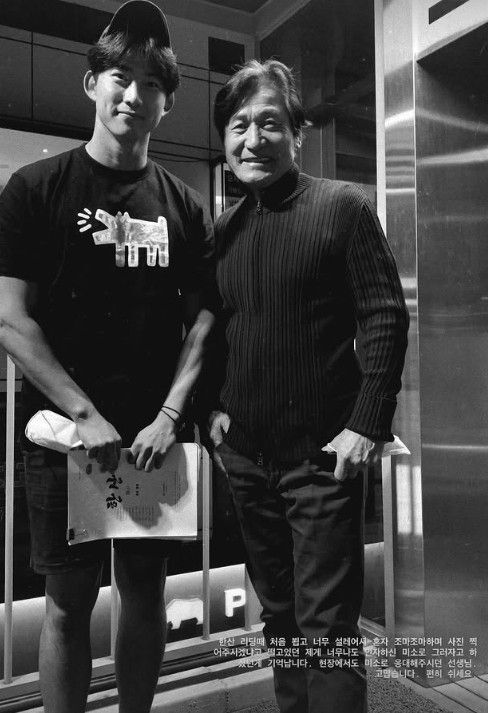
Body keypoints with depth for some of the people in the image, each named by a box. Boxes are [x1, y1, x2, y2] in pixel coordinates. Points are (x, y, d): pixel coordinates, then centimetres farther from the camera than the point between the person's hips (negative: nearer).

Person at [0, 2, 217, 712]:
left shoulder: (185, 206, 7)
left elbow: (204, 320, 4)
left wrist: (169, 416, -8)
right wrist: (86, 416, -14)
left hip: (155, 437, 3)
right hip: (64, 432, -2)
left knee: (145, 593, 14)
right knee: (69, 601, 9)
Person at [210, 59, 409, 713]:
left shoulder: (343, 206, -6)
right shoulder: (224, 228, 9)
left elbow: (386, 316, -10)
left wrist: (368, 424, -16)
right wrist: (214, 407, 5)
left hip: (323, 452, -6)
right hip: (245, 455, 6)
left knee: (326, 626, 1)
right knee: (278, 613, 20)